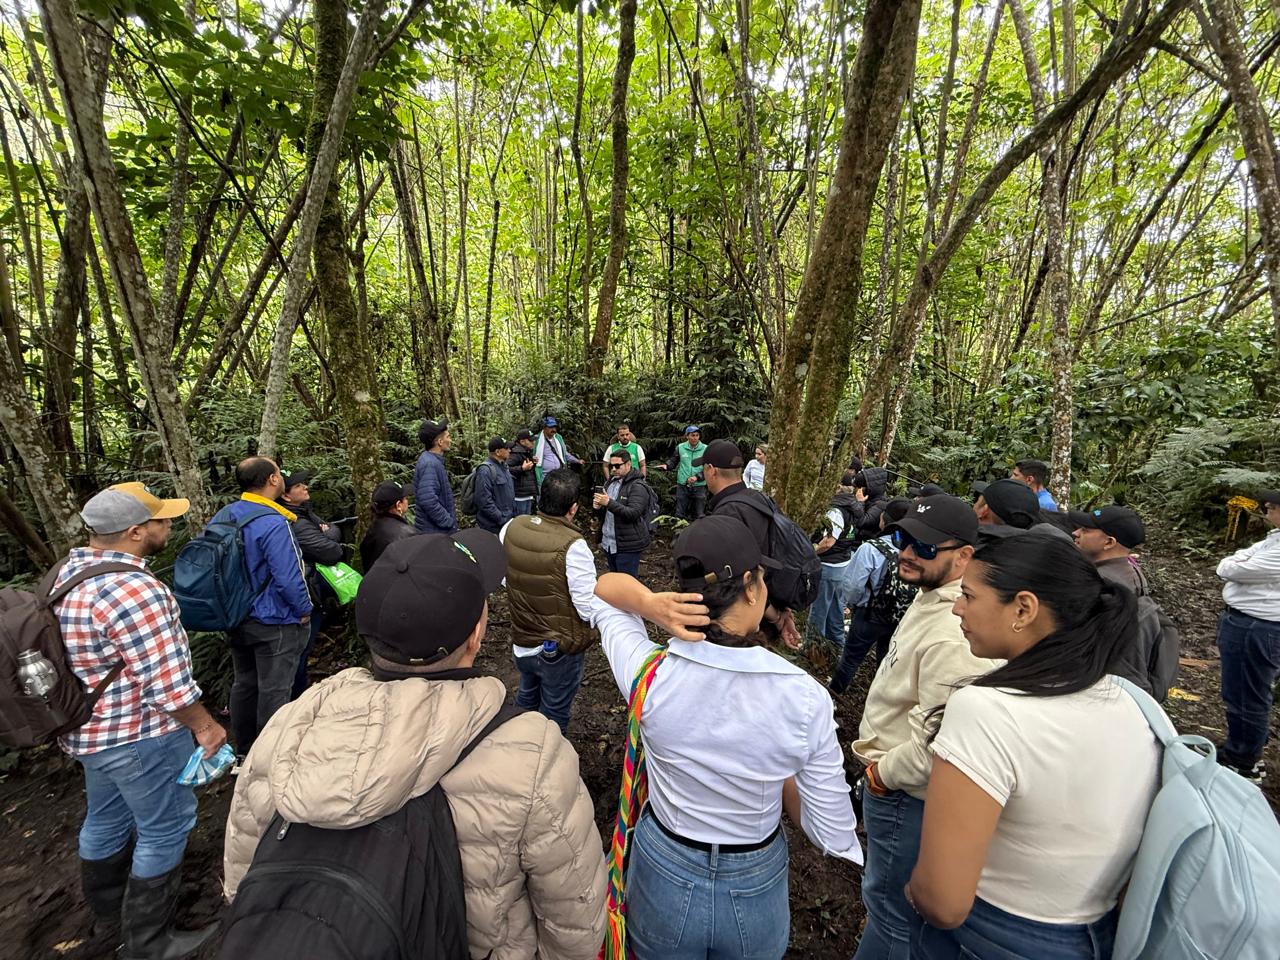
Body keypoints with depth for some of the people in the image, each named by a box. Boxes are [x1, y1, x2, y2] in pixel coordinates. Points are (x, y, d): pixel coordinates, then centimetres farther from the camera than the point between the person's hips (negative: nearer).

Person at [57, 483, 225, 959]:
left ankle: (107, 904, 50)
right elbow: (168, 683, -27)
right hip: (141, 736, -9)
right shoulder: (132, 590, -30)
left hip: (89, 728, 9)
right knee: (164, 830, 10)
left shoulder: (70, 568, 0)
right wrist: (205, 725, -12)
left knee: (106, 818, 28)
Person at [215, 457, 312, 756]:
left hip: (236, 619, 8)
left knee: (244, 684, 21)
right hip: (274, 624, -8)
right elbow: (288, 578, -27)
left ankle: (244, 751, 37)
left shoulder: (223, 516, 1)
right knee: (274, 690, 6)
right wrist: (304, 610, -11)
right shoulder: (273, 524, -26)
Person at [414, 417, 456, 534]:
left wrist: (450, 509, 11)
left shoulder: (434, 461, 11)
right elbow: (428, 500, -29)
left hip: (439, 529, 10)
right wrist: (450, 523, -21)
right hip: (434, 531, -10)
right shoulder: (429, 463, -19)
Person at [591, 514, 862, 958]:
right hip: (756, 889, 0)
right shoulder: (806, 697, -26)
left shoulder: (649, 674, -26)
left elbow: (605, 587, -8)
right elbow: (835, 838, -15)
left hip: (663, 881, 0)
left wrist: (651, 603, -27)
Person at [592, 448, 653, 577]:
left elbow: (633, 513, -24)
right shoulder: (611, 483, 13)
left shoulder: (638, 486, -13)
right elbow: (604, 512, 22)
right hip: (608, 544, 8)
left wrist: (609, 503, -29)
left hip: (627, 547, -8)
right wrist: (598, 507, -2)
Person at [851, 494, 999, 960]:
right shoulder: (931, 596, 1)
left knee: (891, 908, 15)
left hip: (906, 794, -9)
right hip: (892, 780, 9)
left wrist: (883, 773, -14)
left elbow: (936, 747, -32)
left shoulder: (953, 636, -32)